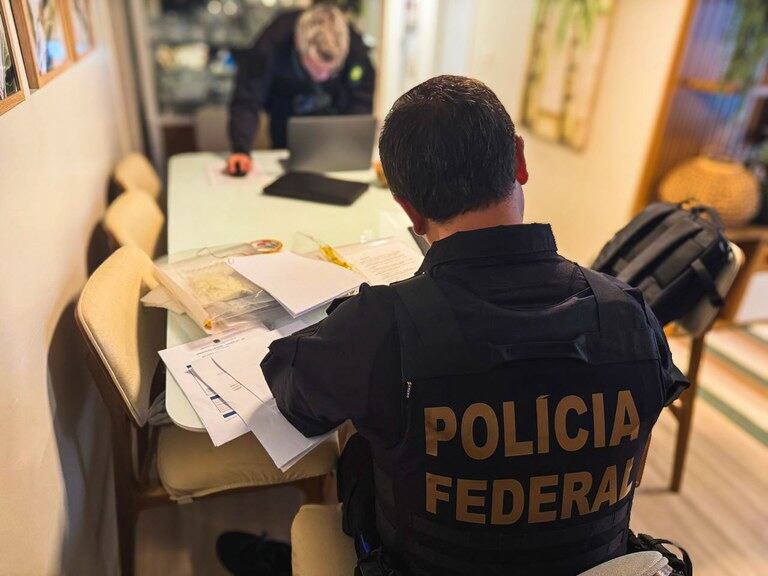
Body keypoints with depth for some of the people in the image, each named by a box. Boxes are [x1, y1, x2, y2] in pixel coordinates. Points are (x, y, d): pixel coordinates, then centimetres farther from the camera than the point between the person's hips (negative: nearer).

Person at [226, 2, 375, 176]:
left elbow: (361, 102, -19)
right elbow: (246, 102, -35)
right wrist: (241, 150, -49)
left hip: (335, 109, 1)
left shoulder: (354, 44, -31)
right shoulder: (271, 44, -35)